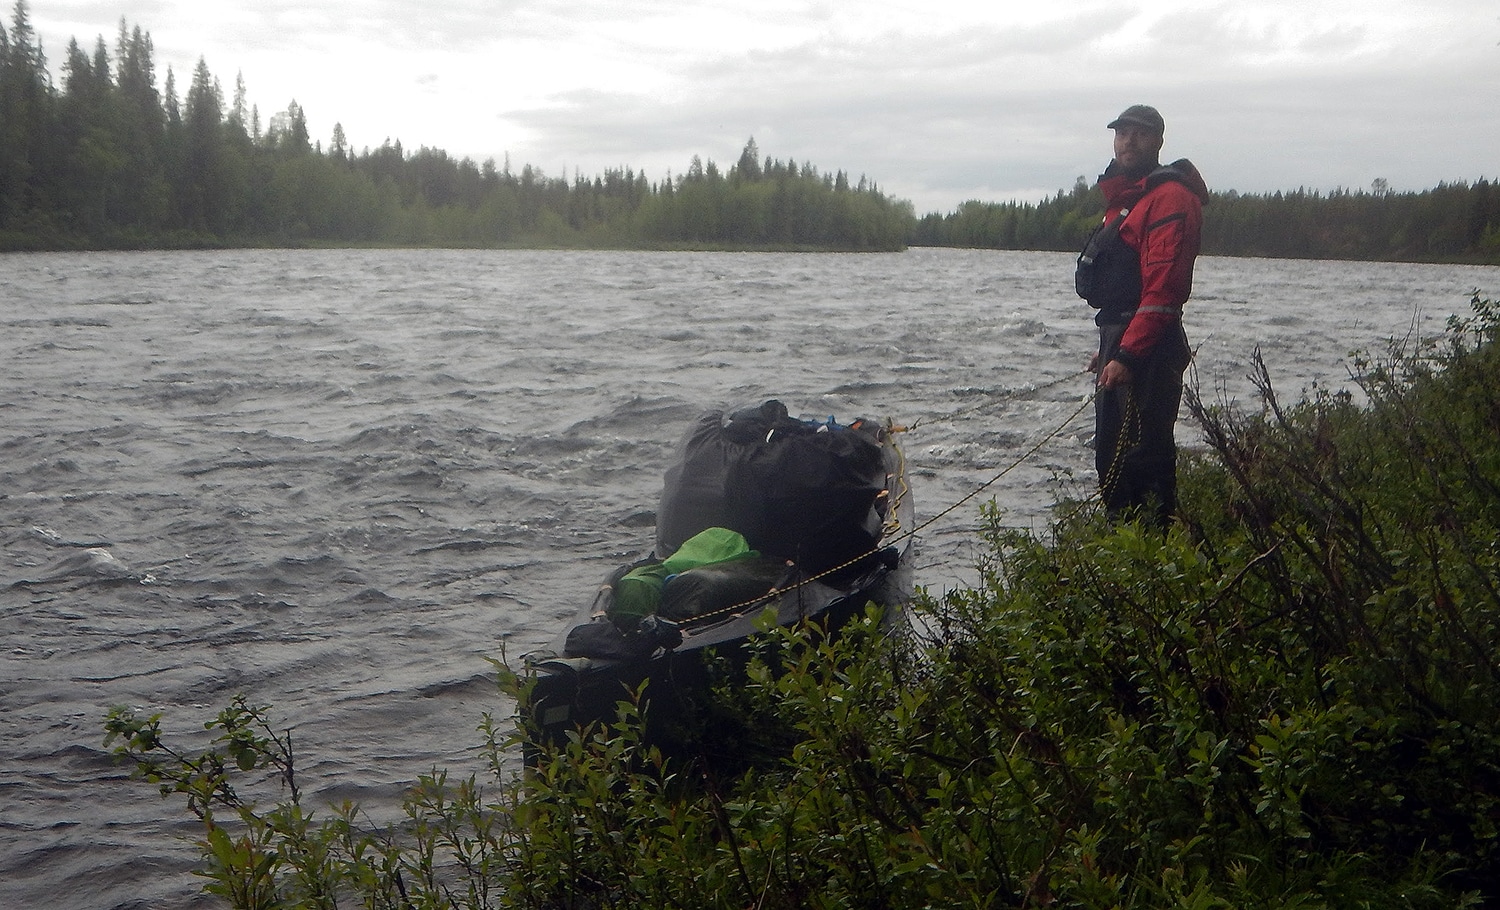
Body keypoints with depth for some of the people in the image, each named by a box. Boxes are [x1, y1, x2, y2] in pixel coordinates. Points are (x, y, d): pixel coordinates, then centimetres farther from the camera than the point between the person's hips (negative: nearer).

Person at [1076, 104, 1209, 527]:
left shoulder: (1171, 198, -12)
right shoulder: (1124, 197, 21)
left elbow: (1162, 290, -21)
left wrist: (1126, 354, -25)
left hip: (1146, 350, -11)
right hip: (1119, 341, 11)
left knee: (1144, 456, -10)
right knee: (1110, 456, 15)